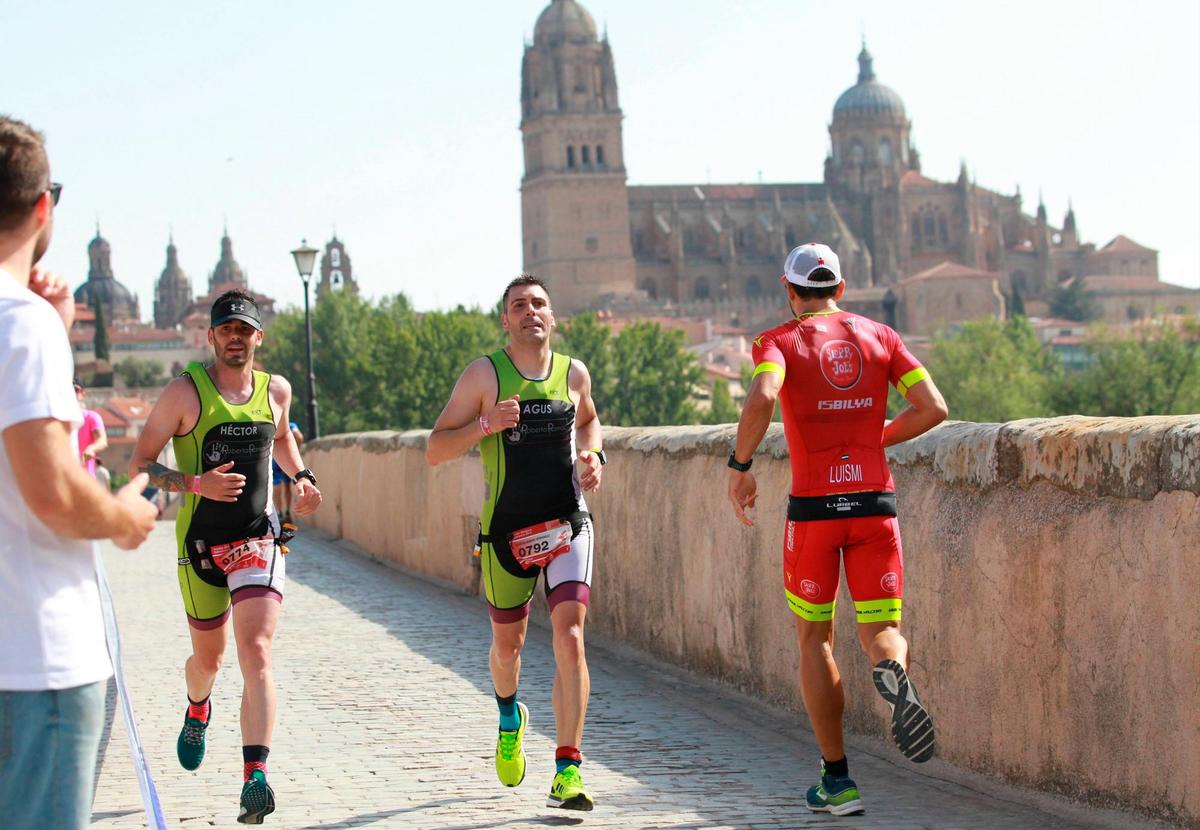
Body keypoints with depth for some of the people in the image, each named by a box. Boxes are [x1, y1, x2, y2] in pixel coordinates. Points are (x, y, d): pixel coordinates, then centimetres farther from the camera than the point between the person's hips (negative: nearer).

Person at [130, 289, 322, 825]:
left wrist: (301, 477, 10)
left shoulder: (276, 390, 5)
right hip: (201, 541, -1)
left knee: (256, 652, -18)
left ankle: (255, 776, -26)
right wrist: (196, 483, -22)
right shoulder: (185, 392, -8)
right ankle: (197, 711, 54)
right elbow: (139, 464, -7)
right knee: (208, 657, 17)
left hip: (259, 539, 1)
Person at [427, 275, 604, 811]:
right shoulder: (484, 374, -5)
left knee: (569, 638, -15)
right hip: (506, 531, -1)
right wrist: (486, 425, -21)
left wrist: (593, 456, 7)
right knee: (507, 644, 14)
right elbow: (434, 450, -5)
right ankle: (509, 717, 50)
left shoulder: (574, 373, 5)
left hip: (567, 525, 1)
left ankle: (567, 773, -14)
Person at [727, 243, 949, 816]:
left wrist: (740, 467, -7)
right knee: (882, 632, 6)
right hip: (875, 500, 2)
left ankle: (837, 780, 11)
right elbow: (933, 408, 3)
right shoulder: (878, 335, 11)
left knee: (814, 638, 13)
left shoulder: (780, 341, 2)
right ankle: (893, 670, -33)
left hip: (813, 506, -2)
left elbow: (761, 399, -20)